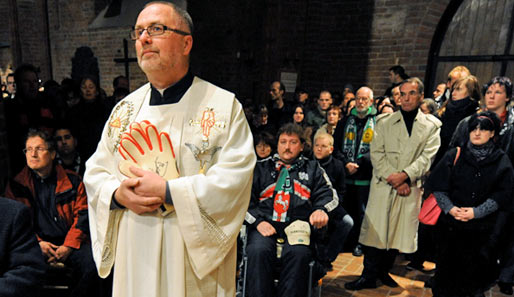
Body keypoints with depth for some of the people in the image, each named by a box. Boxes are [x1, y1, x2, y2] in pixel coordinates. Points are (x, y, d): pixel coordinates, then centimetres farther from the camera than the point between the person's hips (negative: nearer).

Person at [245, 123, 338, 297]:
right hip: (265, 224, 1)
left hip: (298, 225, 0)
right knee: (258, 251, -30)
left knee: (299, 253, -32)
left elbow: (328, 193, 12)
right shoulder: (261, 168, 22)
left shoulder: (312, 168, 24)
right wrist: (258, 221, -6)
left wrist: (321, 209, -12)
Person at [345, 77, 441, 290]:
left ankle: (384, 271, 26)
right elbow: (376, 153, 0)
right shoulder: (384, 121, 8)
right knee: (375, 230, -2)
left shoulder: (432, 125, 8)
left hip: (410, 187, 1)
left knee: (399, 231, 7)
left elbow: (427, 156, -2)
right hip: (383, 185, 0)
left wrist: (405, 175, -16)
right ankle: (368, 277, 9)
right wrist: (393, 179, -11)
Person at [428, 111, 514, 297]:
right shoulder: (454, 155, 1)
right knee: (447, 262, 8)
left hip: (481, 227, 0)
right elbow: (438, 186, 0)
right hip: (450, 223, 0)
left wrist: (477, 212, -13)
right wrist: (449, 208, -13)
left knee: (474, 266, 5)